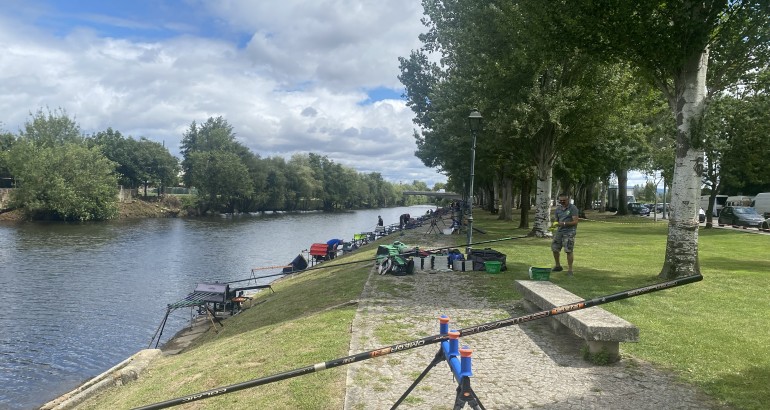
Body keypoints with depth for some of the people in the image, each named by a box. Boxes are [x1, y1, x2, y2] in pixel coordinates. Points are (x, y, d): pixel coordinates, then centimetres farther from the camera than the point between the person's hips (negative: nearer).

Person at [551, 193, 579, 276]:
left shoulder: (573, 208, -8)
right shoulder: (558, 209, 12)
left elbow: (575, 221, -14)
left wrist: (564, 223, -24)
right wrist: (555, 224, -1)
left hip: (569, 232, -7)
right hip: (559, 231, 7)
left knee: (569, 250, -9)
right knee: (554, 248, 10)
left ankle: (570, 270, 1)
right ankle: (558, 266, 30)